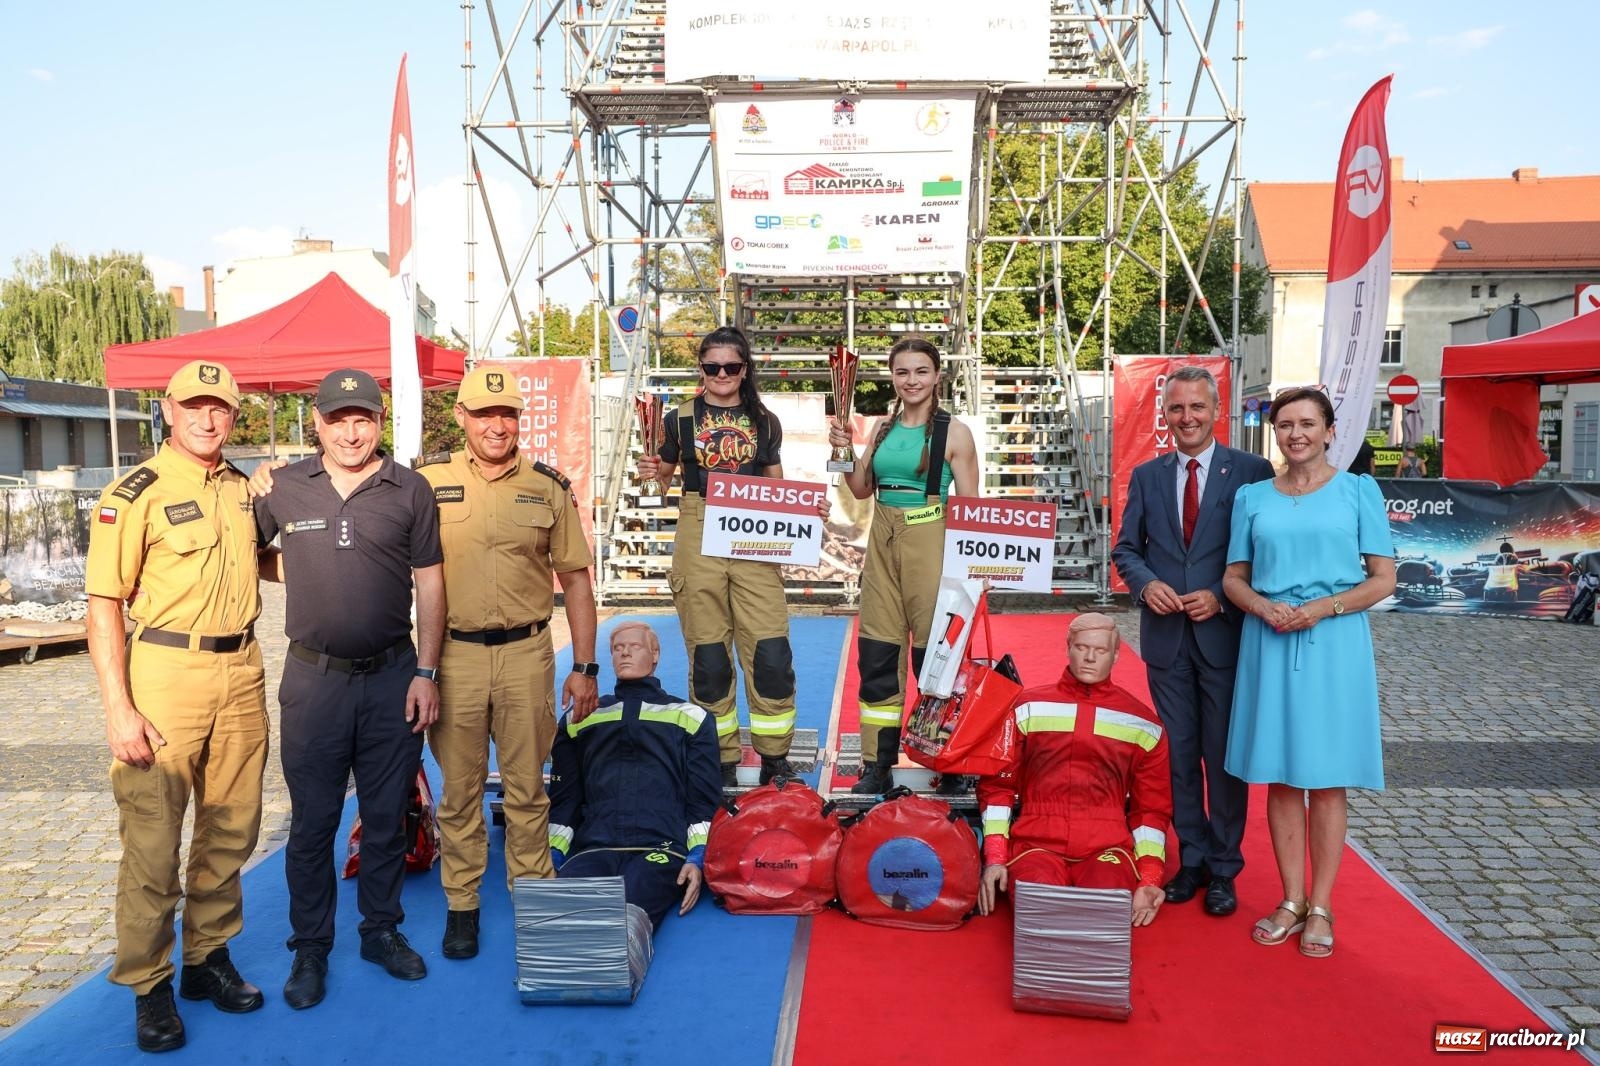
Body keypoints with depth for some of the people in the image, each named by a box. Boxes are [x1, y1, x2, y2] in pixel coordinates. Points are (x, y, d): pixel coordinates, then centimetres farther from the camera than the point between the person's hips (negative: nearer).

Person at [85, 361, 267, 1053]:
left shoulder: (245, 489, 11)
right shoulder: (135, 496, -7)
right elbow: (103, 604, -10)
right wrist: (117, 708, -15)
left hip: (242, 672, 6)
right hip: (167, 673, -5)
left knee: (230, 829, 13)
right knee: (152, 837, 1)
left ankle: (209, 957, 29)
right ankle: (148, 985, 16)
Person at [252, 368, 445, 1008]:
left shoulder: (410, 491, 0)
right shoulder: (282, 488, 1)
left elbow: (430, 585, 1)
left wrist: (426, 673, -4)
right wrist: (300, 573, 0)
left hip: (393, 677, 0)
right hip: (314, 678, 0)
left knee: (387, 813, 11)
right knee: (312, 821, 8)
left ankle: (381, 929, 28)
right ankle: (310, 947, 24)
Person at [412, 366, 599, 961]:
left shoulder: (549, 488, 5)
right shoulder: (428, 482, 1)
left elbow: (576, 580, 7)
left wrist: (584, 668, 4)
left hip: (527, 653, 1)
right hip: (454, 654, 0)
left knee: (526, 786, 9)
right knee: (458, 788, 9)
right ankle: (461, 904, 24)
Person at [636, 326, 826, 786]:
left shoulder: (764, 422, 10)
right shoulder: (681, 419, 6)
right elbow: (665, 475, 15)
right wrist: (653, 472, -7)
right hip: (698, 540, 0)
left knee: (771, 651, -5)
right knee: (708, 655, 4)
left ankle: (774, 757, 10)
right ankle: (721, 760, 17)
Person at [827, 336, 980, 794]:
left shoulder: (954, 433, -4)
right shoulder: (884, 428, 11)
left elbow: (969, 505, -3)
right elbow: (861, 489, 17)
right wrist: (844, 451, 2)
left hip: (930, 541, -5)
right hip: (883, 539, 5)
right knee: (876, 653, 6)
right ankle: (877, 765, 17)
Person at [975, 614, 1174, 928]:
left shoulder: (1142, 724, 13)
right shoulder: (1027, 709, 10)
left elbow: (1152, 808, 16)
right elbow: (997, 786, 10)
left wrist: (1150, 879, 2)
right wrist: (994, 859, -1)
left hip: (1107, 849, 1)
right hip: (1037, 843, -1)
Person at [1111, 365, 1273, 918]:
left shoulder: (1251, 472, -2)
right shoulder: (1146, 476, 9)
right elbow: (1126, 548, 9)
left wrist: (1221, 598, -14)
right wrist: (1146, 583, -10)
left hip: (1225, 634, -3)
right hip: (1166, 636, 3)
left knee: (1224, 756, 5)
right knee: (1178, 753, 11)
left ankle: (1223, 868, 20)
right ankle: (1192, 859, 25)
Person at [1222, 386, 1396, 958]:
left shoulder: (1358, 491, 3)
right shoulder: (1252, 497, 9)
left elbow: (1383, 578, 0)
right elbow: (1234, 577, 11)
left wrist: (1323, 607, -14)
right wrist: (1264, 607, -9)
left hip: (1333, 641, -2)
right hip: (1268, 641, 2)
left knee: (1326, 778, 3)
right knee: (1279, 776, 6)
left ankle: (1320, 907, 15)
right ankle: (1291, 900, 18)